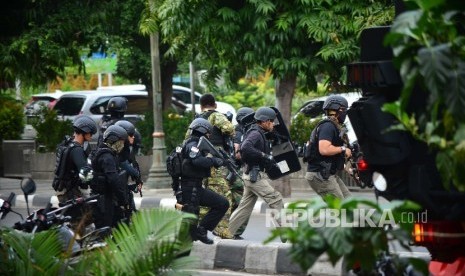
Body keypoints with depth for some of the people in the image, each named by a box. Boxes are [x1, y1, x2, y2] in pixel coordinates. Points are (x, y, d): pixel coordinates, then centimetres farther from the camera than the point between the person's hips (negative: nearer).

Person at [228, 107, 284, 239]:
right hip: (255, 175, -11)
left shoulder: (260, 134, 18)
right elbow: (245, 148, -31)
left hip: (251, 175, 11)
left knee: (246, 206, 13)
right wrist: (265, 156, -27)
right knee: (276, 199, -9)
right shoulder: (256, 134, -14)